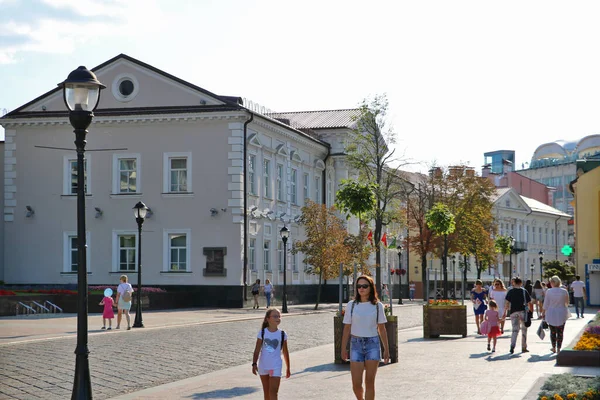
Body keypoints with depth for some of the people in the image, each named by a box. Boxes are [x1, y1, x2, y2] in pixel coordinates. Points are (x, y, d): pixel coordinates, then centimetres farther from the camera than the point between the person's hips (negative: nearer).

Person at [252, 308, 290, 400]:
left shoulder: (282, 334, -3)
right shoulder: (262, 333, -2)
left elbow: (285, 352, 5)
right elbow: (257, 350, -3)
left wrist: (288, 368, 9)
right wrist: (254, 363, -13)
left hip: (276, 367, -2)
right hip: (263, 366, 2)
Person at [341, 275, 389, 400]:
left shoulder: (377, 305, 1)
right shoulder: (351, 305, 1)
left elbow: (382, 329, 6)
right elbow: (347, 329, 5)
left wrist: (386, 349, 5)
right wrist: (343, 348, 2)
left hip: (373, 344, 0)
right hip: (356, 344, 0)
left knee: (370, 382, -1)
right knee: (356, 384, -2)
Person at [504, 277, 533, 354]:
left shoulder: (510, 291, 2)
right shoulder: (524, 291, 0)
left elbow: (507, 303, -1)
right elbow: (529, 303, -1)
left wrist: (505, 313, 4)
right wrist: (531, 311, 11)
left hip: (513, 312, 1)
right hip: (523, 311, -1)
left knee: (515, 329, 4)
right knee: (524, 329, 13)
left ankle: (512, 345, -18)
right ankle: (524, 347, 16)